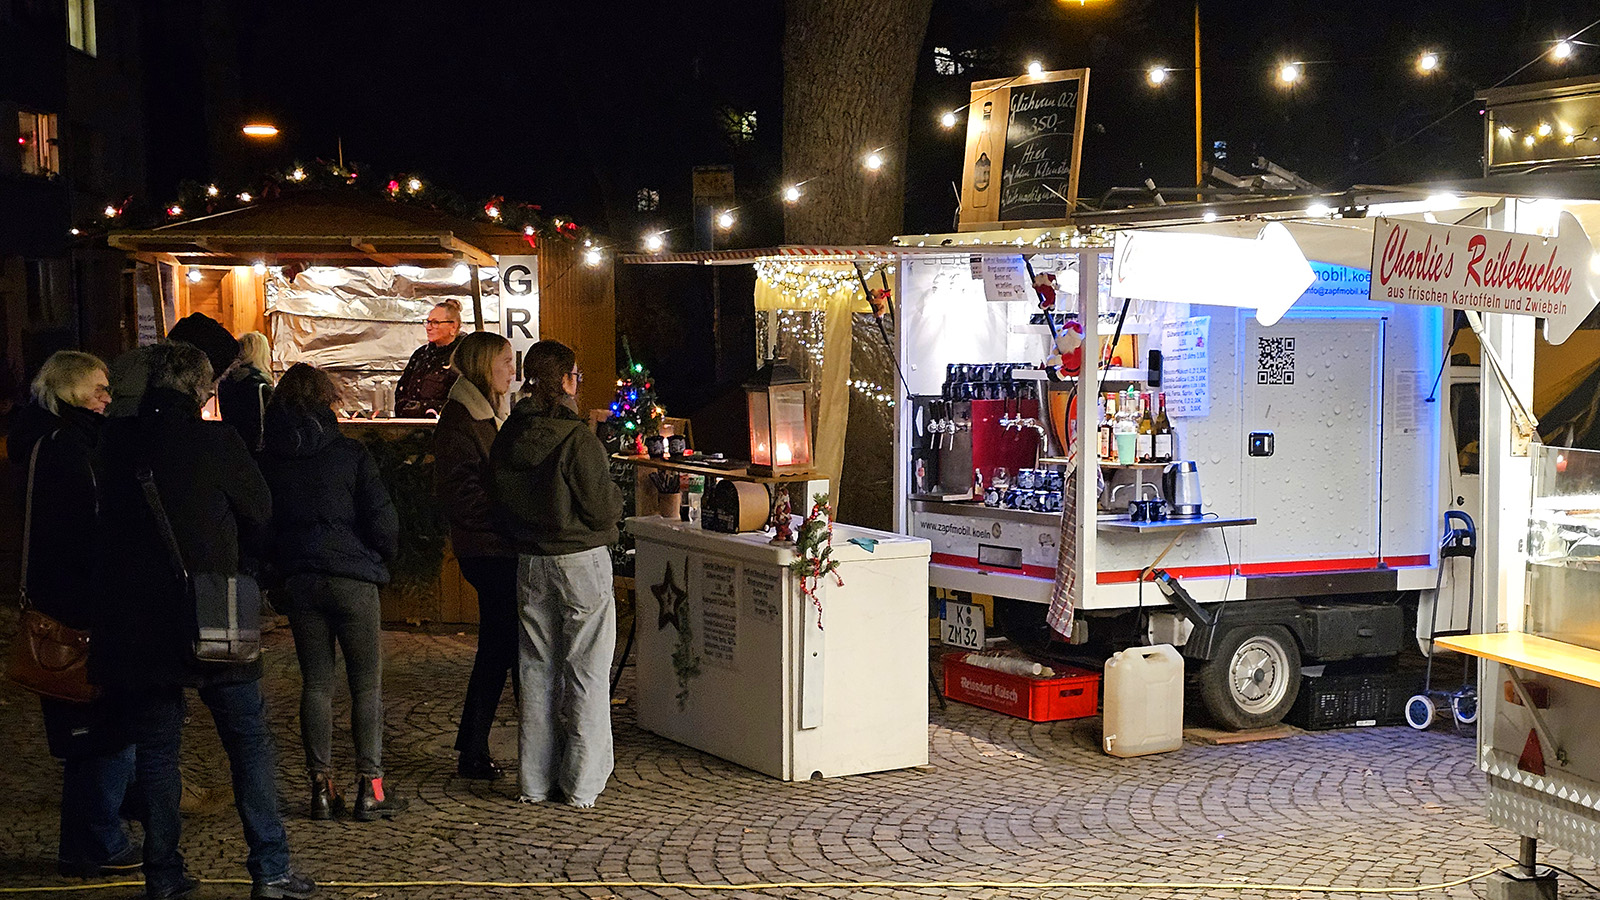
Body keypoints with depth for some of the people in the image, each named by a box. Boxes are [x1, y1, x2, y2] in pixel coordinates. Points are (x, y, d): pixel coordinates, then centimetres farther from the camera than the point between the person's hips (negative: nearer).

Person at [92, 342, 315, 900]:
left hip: (133, 620, 3)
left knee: (155, 748, 12)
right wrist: (241, 569, 20)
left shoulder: (114, 442, 2)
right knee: (249, 741, 7)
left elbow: (107, 520, 14)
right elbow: (260, 516, 2)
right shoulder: (215, 441, -9)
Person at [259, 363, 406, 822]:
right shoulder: (348, 452, -7)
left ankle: (321, 788, 9)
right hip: (352, 577, -3)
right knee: (367, 684, 3)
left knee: (315, 684, 10)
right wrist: (383, 557, 11)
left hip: (299, 581, 4)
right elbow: (382, 517, -8)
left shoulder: (267, 460, 4)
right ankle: (370, 788, 2)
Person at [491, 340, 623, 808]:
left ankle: (536, 780, 18)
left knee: (537, 669, 13)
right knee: (586, 672, 4)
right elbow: (604, 508, -15)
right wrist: (614, 495, 6)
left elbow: (501, 502, 10)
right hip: (581, 561, -6)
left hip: (529, 563, 6)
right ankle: (580, 784, 7)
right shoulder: (576, 438, -18)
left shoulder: (508, 436, 1)